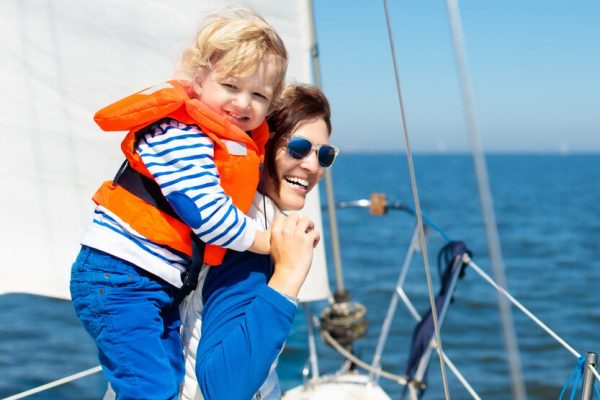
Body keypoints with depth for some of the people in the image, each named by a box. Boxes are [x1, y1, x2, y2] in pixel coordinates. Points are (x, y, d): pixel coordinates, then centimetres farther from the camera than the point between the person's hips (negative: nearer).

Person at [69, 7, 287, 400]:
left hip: (163, 287, 10)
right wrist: (269, 242, -10)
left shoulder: (237, 143, 10)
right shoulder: (178, 134, -19)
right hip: (118, 279, -10)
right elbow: (207, 213, -22)